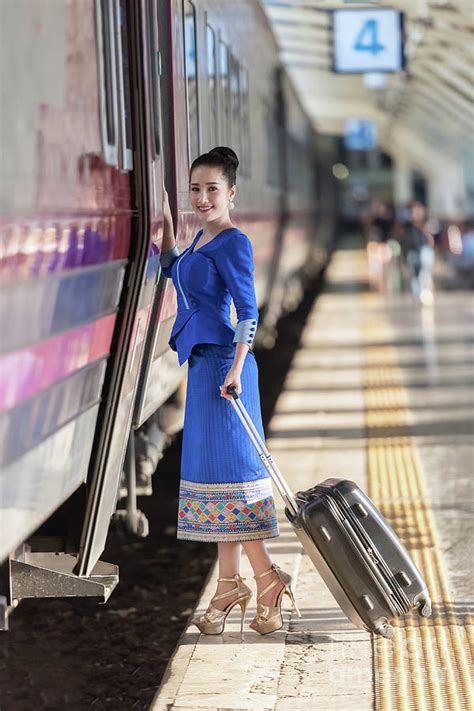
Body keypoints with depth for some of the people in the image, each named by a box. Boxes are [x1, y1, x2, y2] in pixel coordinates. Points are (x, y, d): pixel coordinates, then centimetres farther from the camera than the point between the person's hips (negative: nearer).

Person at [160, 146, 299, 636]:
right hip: (202, 361, 10)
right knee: (214, 466, 10)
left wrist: (236, 369, -25)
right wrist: (166, 221, 22)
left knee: (228, 467, -9)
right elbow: (172, 270, 35)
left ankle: (267, 580, -5)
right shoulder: (202, 237, 14)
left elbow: (248, 310, -18)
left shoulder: (232, 242, -12)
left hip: (222, 361, -10)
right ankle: (230, 586, 15)